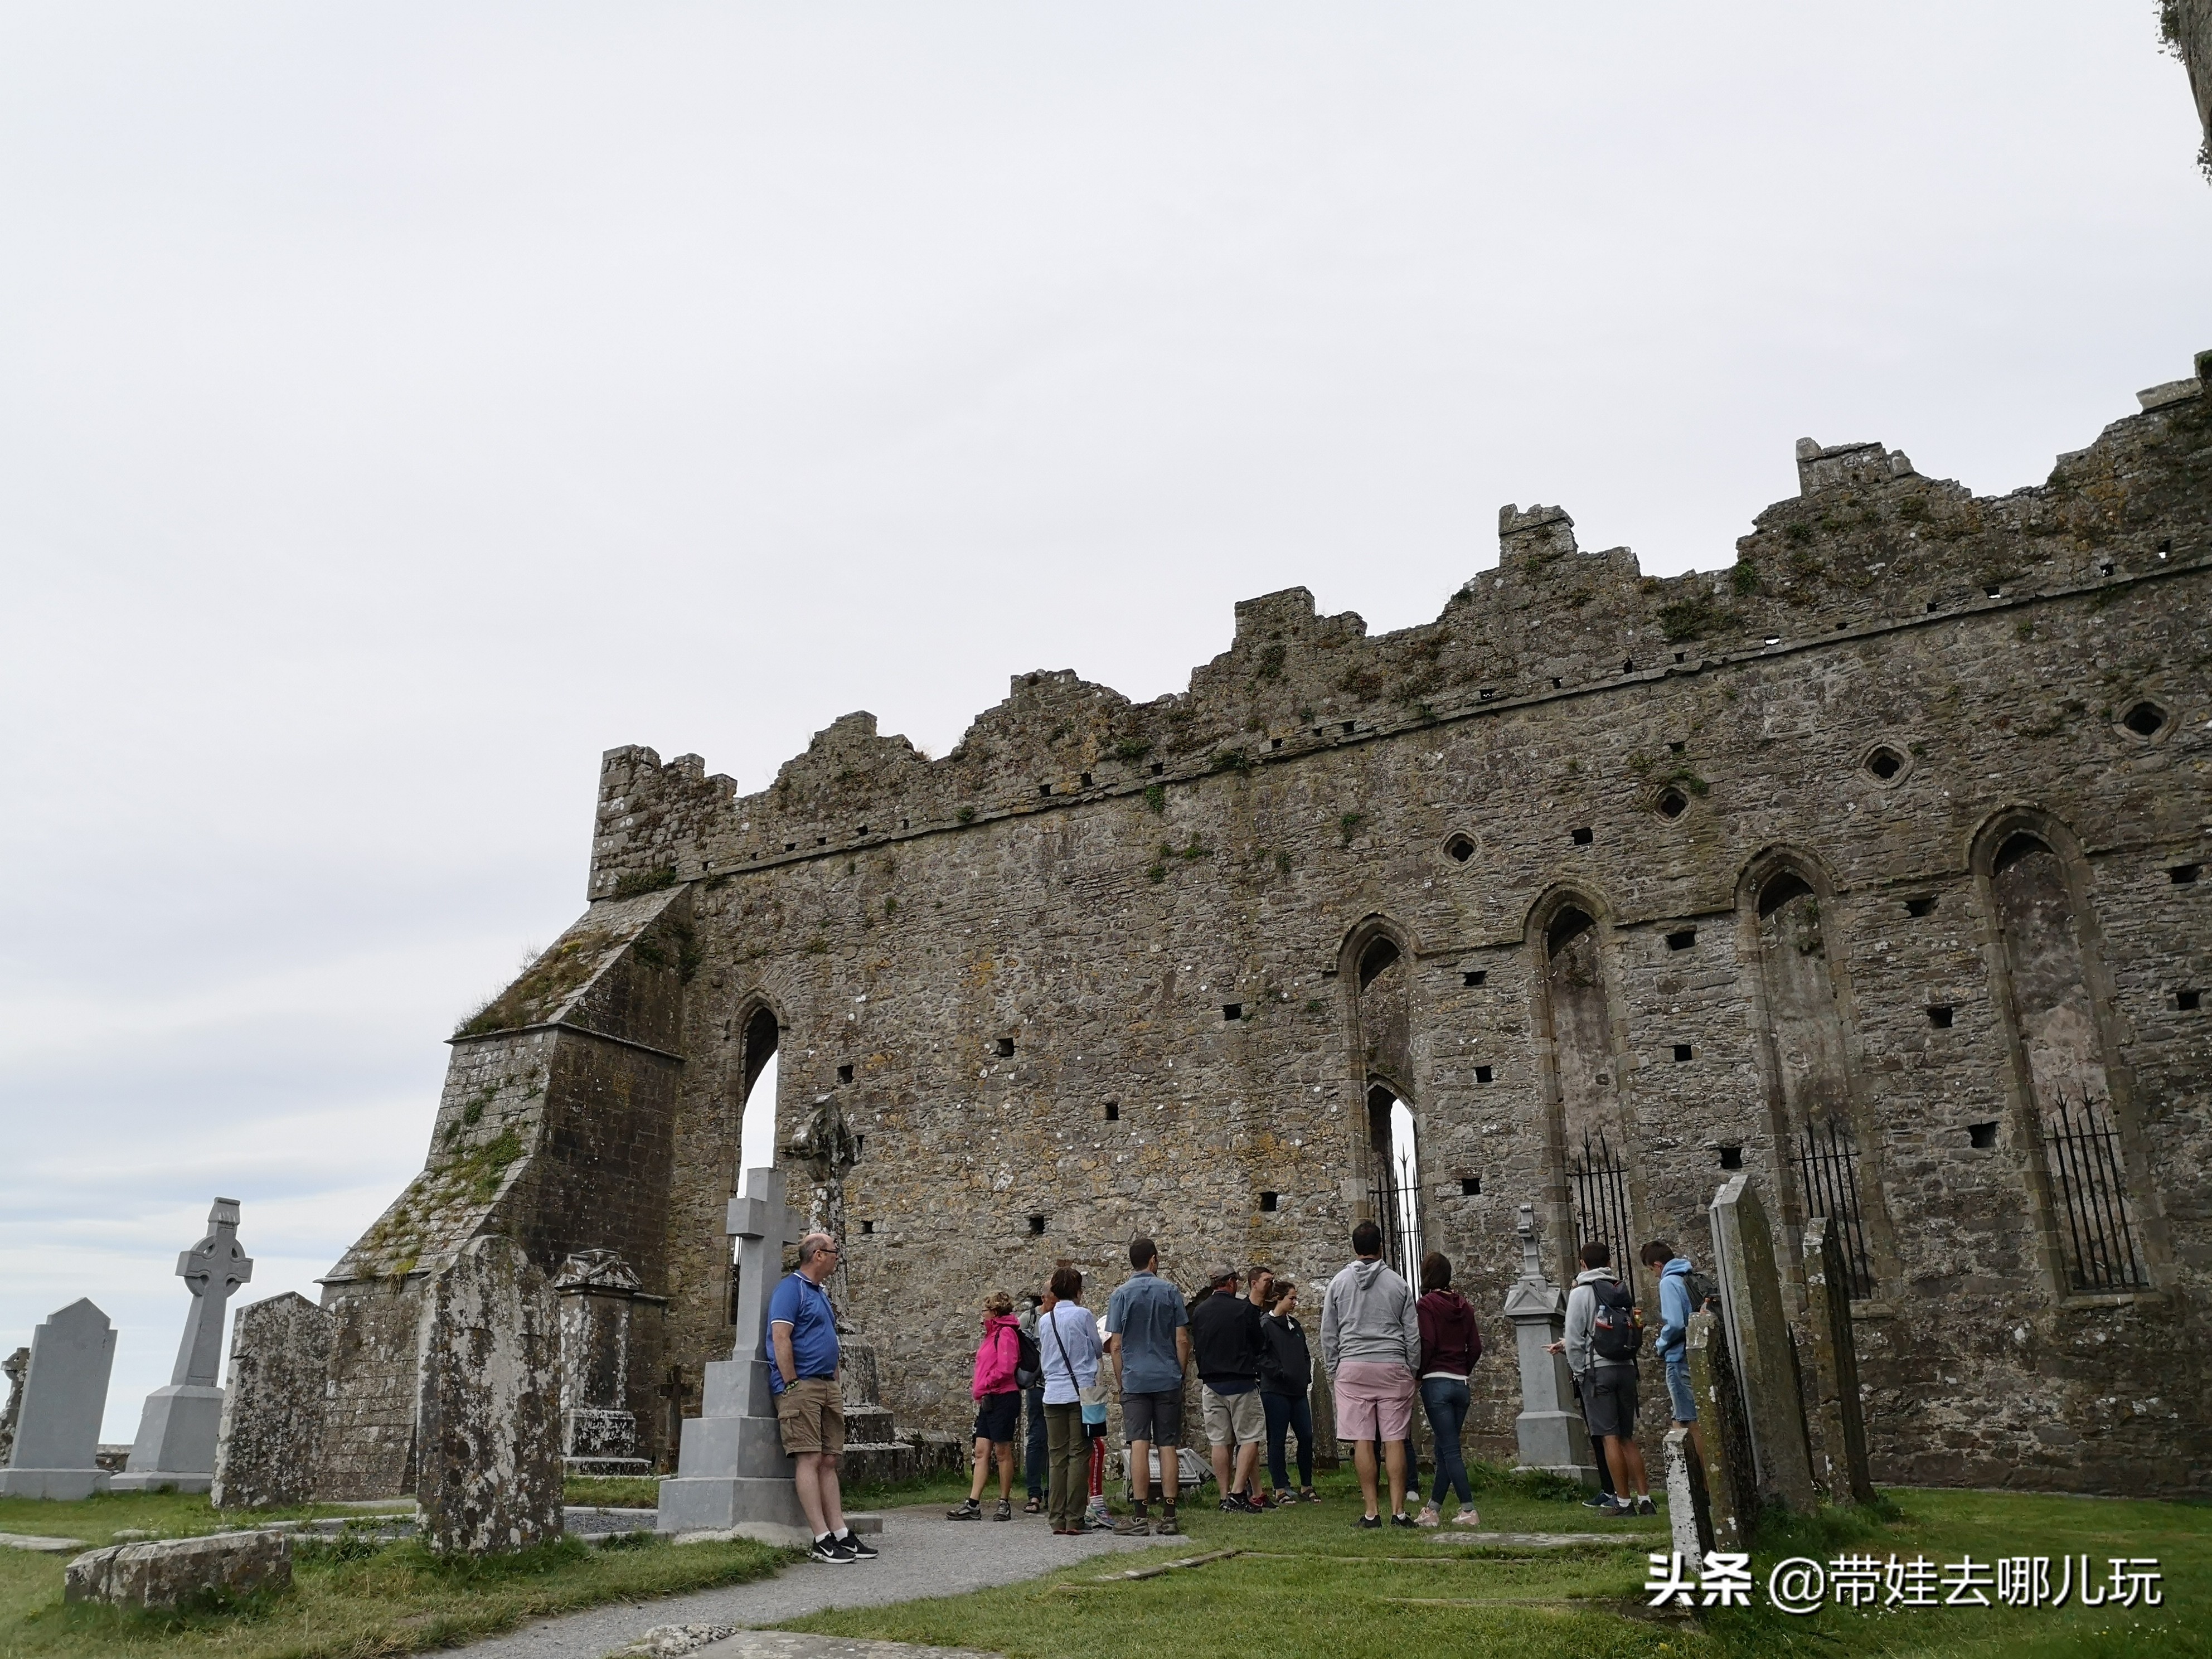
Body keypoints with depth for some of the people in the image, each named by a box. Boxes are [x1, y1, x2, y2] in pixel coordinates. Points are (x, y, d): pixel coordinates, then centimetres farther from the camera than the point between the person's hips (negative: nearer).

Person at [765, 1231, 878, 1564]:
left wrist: (836, 1386, 17)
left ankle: (841, 1535, 6)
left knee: (829, 1462, 7)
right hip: (801, 1386, -9)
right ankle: (822, 1541, -12)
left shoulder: (821, 1295, 21)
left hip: (827, 1387, 9)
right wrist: (792, 1386, -18)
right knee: (810, 1459, -10)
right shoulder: (791, 1288, -7)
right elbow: (780, 1338, -16)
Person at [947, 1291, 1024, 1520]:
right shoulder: (993, 1334, 19)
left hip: (1003, 1398, -10)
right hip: (989, 1400, 10)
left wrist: (982, 1388, -14)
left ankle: (1005, 1504, 8)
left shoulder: (1005, 1333, -11)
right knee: (982, 1451, 5)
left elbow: (1005, 1369, -21)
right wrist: (979, 1389, 8)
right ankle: (973, 1505, 4)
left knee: (1002, 1452, -1)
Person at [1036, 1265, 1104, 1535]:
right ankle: (1073, 1521, -3)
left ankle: (1058, 1521, 7)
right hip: (1081, 1391, -4)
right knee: (1079, 1455, 0)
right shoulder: (1082, 1315, -6)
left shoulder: (1044, 1320, 7)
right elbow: (1098, 1349, 5)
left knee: (1056, 1457, 7)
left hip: (1053, 1394, 4)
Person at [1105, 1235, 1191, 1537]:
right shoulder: (1171, 1292, 2)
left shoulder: (1121, 1295, -1)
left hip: (1135, 1380, -1)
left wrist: (1120, 1380, 8)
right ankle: (1168, 1516, 5)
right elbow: (1182, 1340, 1)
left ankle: (1140, 1515, -3)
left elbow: (1115, 1345, -2)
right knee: (1167, 1446, 4)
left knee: (1139, 1446, -2)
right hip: (1168, 1380, 1)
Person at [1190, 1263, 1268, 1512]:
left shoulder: (1198, 1312, 4)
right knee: (1249, 1438, 2)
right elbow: (1260, 1344, 1)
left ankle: (1225, 1498, 8)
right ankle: (1238, 1493, -8)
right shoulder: (1245, 1309, -8)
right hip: (1241, 1381, -4)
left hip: (1211, 1384, 4)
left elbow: (1195, 1347, 13)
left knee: (1220, 1442, 8)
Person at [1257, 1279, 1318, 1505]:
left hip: (1299, 1391, 7)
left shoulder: (1295, 1325, 16)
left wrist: (1306, 1377, 10)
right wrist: (1282, 1373, -19)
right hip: (1276, 1391, -7)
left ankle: (1306, 1486, 16)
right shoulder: (1265, 1325, -7)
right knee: (1277, 1440, 0)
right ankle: (1280, 1489, 8)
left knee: (1306, 1437, 5)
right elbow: (1261, 1357, -14)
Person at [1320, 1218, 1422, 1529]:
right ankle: (1398, 1511, 0)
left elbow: (1328, 1334, 7)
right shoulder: (1398, 1284, 5)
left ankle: (1371, 1512, -1)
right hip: (1393, 1366, 0)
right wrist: (1411, 1369, 16)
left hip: (1352, 1368, 0)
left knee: (1363, 1441, 0)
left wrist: (1333, 1371, 14)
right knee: (1394, 1440, 1)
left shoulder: (1339, 1283, 5)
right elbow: (1413, 1333, 7)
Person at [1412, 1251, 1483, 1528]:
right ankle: (1433, 1509, 19)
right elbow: (1475, 1347, 8)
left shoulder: (1426, 1304, -7)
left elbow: (1427, 1343, -15)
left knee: (1450, 1450, -5)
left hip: (1436, 1382, -7)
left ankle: (1469, 1511, -9)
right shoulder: (1463, 1306, 11)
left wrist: (1417, 1374, -4)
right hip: (1461, 1385, 7)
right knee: (1446, 1448, 12)